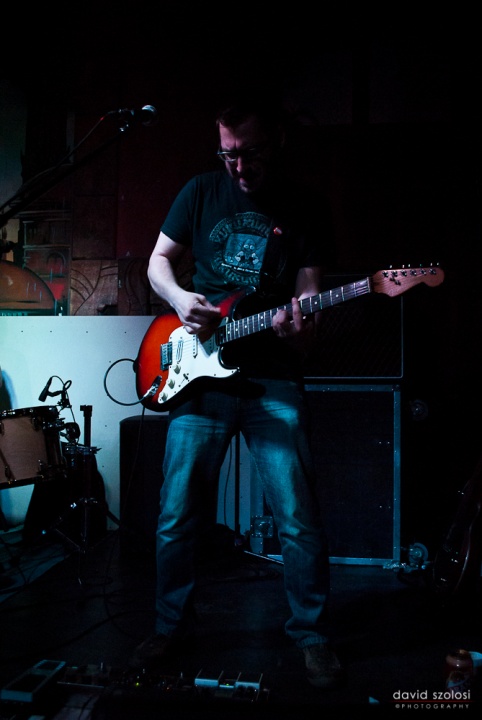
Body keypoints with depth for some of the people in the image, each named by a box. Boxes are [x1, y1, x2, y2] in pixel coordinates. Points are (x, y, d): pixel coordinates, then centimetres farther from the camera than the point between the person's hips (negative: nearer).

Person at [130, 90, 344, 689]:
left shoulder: (303, 211, 7)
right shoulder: (201, 191, 9)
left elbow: (309, 290, 4)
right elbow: (158, 262, 14)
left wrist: (302, 325, -20)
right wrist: (179, 300, -7)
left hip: (274, 379, -1)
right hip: (199, 371, 1)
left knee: (300, 521, -1)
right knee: (178, 516, 5)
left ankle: (310, 632, 22)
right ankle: (172, 626, 28)